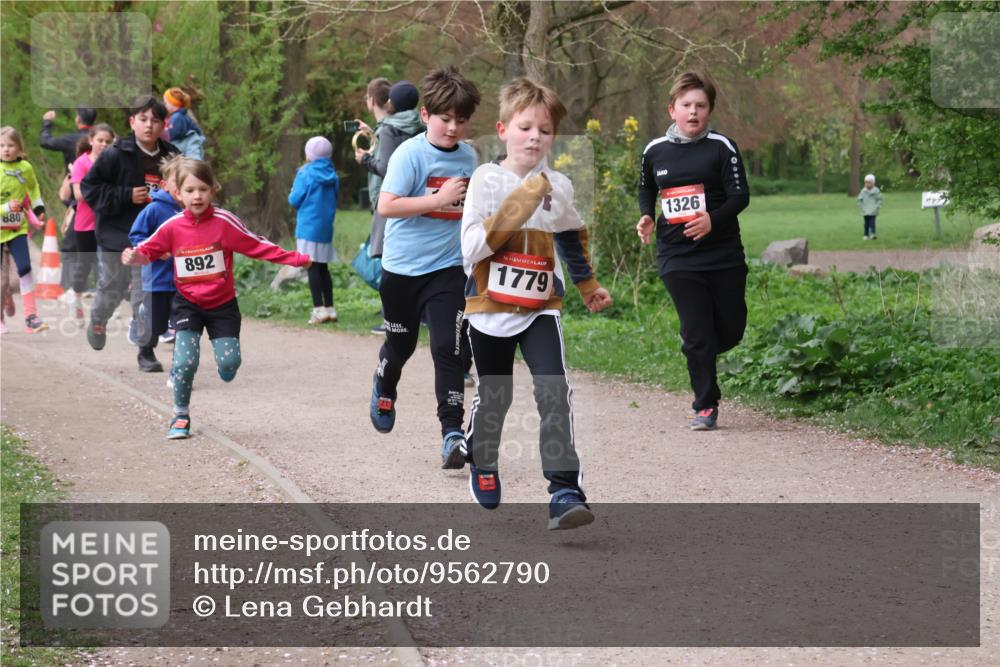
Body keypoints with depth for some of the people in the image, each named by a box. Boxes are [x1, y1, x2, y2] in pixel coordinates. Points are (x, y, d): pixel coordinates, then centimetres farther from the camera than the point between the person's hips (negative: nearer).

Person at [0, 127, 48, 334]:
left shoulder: (25, 168, -1)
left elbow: (33, 190, 19)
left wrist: (39, 209, 11)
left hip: (17, 228, 1)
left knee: (25, 268, -12)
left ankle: (31, 316, -10)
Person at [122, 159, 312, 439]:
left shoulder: (224, 221, -13)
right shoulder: (173, 227, -8)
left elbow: (257, 246, -9)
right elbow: (149, 250, 4)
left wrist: (295, 259, -13)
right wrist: (133, 256, -18)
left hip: (222, 304, 0)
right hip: (188, 303, 0)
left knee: (228, 368, -6)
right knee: (185, 361, -15)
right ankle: (180, 416, 6)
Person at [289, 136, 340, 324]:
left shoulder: (306, 174, -10)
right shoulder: (332, 175, 7)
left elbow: (294, 200, -7)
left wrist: (293, 192, 12)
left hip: (309, 227, -6)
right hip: (326, 226, 6)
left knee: (313, 267, -5)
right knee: (323, 267, 12)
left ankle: (319, 309, -11)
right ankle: (330, 308, 11)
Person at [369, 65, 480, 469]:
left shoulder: (468, 157, 4)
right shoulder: (410, 154, -14)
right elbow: (386, 206, -23)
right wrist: (440, 198, -24)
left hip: (447, 268, 2)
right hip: (401, 268, -2)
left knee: (448, 348, -11)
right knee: (400, 344, 17)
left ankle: (452, 432, -13)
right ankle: (385, 389, 49)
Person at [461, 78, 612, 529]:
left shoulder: (558, 186, 3)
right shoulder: (487, 181, -9)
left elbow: (573, 239, 22)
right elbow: (472, 248, -20)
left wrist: (589, 287, 33)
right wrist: (518, 204, -26)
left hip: (541, 308, 2)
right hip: (490, 307, -2)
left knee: (554, 392, -17)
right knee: (494, 398, 12)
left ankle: (564, 492, -21)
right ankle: (482, 465, 42)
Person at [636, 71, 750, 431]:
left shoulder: (722, 147, -4)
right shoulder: (655, 151, 5)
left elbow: (740, 196, -7)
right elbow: (646, 189, 23)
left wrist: (713, 219, -25)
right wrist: (646, 217, 2)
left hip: (723, 255, 0)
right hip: (677, 259, 1)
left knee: (731, 330, 8)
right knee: (696, 332, -4)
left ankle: (697, 351, 40)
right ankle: (705, 406, 5)